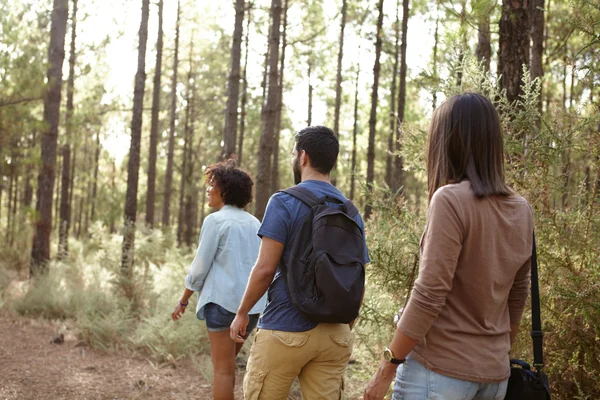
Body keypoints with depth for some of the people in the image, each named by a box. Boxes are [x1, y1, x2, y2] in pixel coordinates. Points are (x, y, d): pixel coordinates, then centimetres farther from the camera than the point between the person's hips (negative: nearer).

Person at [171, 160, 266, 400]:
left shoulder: (215, 220, -7)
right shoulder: (253, 223, 11)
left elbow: (200, 266, -7)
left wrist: (184, 301, 4)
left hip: (223, 300, -6)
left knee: (223, 368, 2)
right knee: (226, 363, 21)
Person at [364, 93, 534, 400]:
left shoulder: (451, 199, -17)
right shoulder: (521, 211, 3)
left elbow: (429, 296, -19)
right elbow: (517, 299, 12)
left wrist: (385, 370, -11)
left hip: (440, 370, -7)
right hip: (495, 374, 7)